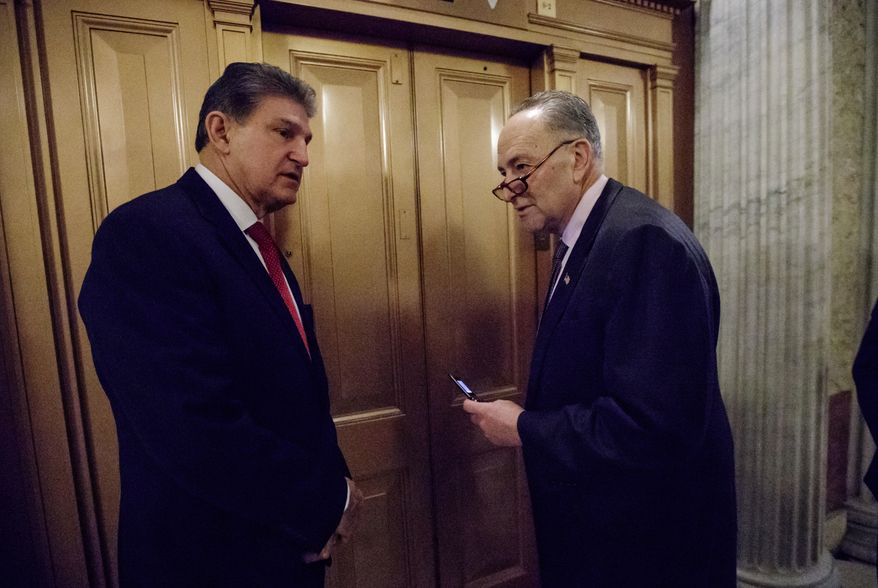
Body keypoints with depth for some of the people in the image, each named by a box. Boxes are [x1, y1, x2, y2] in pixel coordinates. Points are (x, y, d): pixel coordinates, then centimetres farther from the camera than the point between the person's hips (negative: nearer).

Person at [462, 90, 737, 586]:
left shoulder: (647, 240, -25)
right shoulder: (577, 241, 5)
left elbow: (654, 425, -30)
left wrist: (523, 429, -20)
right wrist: (526, 417, -1)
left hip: (649, 542, -8)